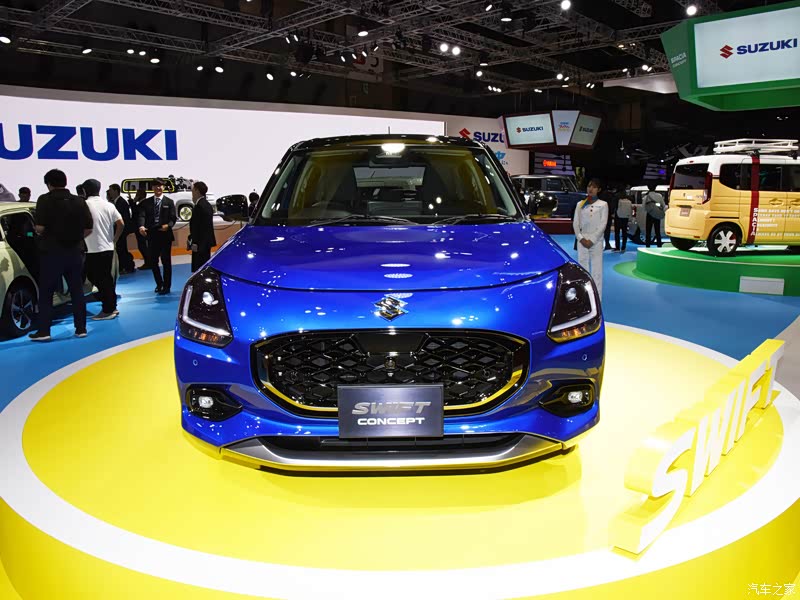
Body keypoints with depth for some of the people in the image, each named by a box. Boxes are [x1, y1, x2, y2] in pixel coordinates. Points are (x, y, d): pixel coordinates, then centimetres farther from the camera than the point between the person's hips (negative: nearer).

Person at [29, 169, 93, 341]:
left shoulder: (45, 200, -8)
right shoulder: (79, 201, 2)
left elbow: (40, 228, -15)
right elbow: (88, 228, 2)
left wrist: (46, 235, 6)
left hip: (52, 252, -3)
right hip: (75, 252, 3)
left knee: (46, 293, 6)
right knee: (77, 291, 11)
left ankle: (44, 331, 5)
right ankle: (81, 328, 14)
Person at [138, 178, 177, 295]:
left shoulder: (169, 202, 5)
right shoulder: (146, 202, 8)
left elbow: (173, 217, -2)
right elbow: (142, 215, -5)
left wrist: (168, 225, -24)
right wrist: (141, 226, -26)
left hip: (165, 235, -2)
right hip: (152, 235, 2)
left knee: (166, 261, 2)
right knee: (153, 261, 9)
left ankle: (166, 286, 12)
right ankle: (159, 284, 26)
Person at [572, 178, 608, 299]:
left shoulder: (603, 205, 3)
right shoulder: (580, 204, 10)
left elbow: (603, 225, -3)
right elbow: (575, 223, 6)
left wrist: (592, 240, -10)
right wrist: (581, 238, -7)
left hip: (596, 241, -2)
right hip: (582, 240, 2)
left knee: (596, 270, -4)